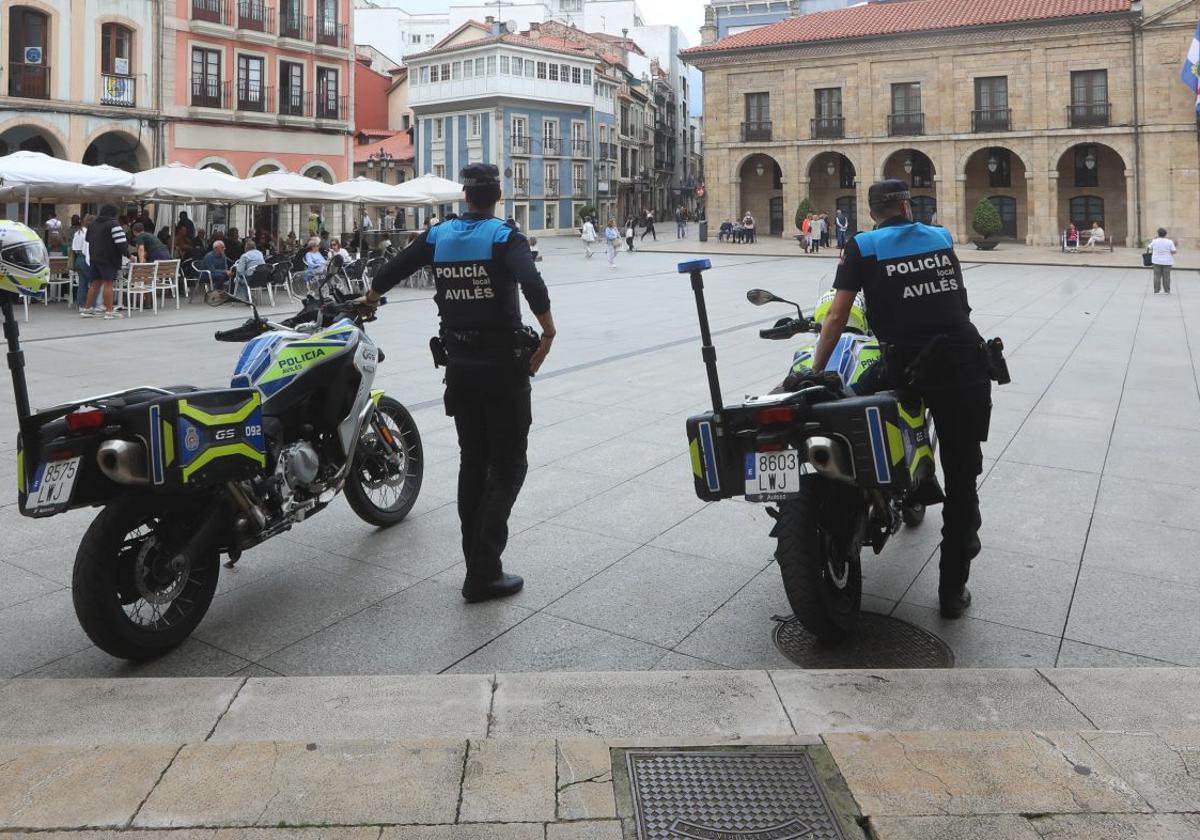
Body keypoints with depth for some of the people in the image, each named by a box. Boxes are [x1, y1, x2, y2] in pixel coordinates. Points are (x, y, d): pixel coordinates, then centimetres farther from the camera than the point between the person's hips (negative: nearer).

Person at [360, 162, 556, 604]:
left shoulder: (438, 235, 5)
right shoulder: (505, 236, -9)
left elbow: (392, 269, 15)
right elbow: (531, 283, -28)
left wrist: (370, 298, 34)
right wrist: (548, 334, -19)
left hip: (459, 364, 5)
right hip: (503, 363, -5)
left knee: (472, 461, 16)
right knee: (508, 464, 2)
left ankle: (477, 565, 19)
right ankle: (484, 573, -3)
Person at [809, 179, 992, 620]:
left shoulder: (863, 246, 5)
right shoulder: (942, 237, 16)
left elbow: (837, 316, -1)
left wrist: (815, 371, 5)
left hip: (911, 366, -3)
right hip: (967, 363, 4)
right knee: (962, 475, 11)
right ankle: (953, 590, 19)